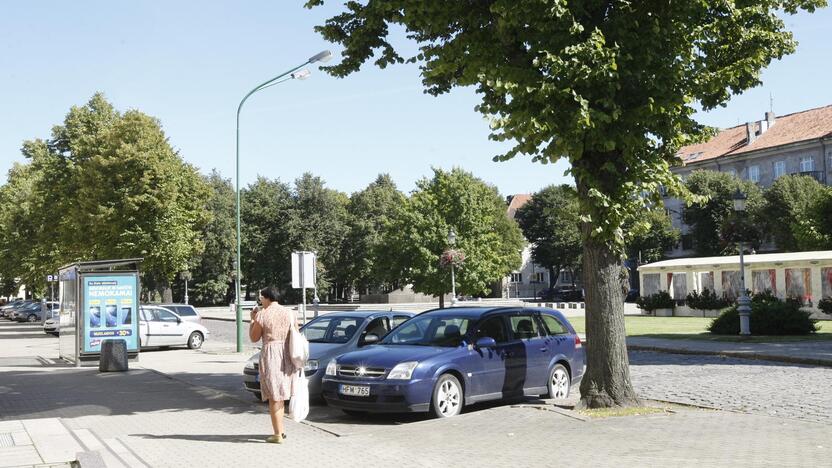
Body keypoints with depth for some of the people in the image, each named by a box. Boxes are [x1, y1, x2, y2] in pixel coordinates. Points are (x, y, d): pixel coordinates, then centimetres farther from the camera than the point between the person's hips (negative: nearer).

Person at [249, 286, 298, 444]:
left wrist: (253, 320, 11)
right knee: (280, 394, 19)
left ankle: (278, 435, -1)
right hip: (287, 355, 6)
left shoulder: (262, 315, -9)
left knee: (273, 396, 0)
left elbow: (254, 338, 0)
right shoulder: (289, 312, 6)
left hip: (271, 354, -5)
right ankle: (281, 430, 26)